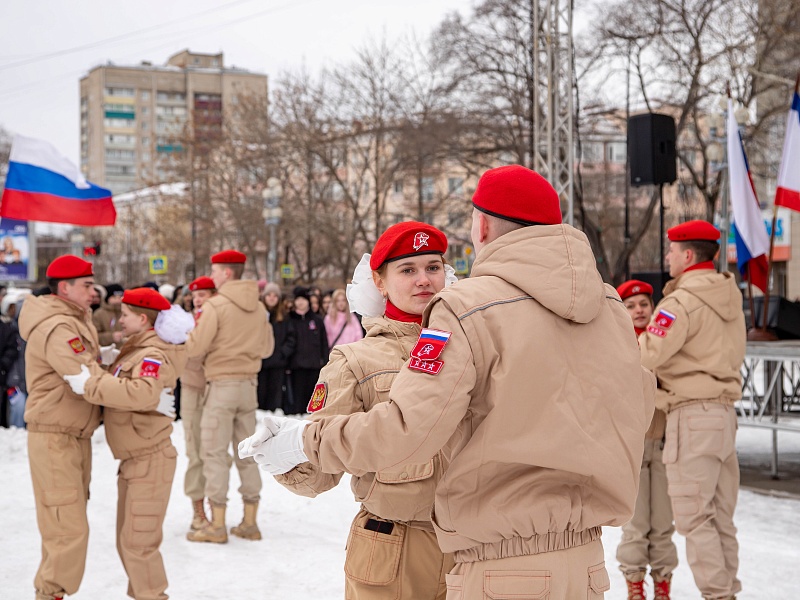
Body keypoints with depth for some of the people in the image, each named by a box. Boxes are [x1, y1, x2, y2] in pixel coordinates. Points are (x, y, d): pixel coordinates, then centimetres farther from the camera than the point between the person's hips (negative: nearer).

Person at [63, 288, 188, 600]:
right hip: (133, 459, 10)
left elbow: (142, 393, -38)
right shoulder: (135, 350, 12)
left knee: (138, 542, -7)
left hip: (151, 460, -10)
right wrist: (109, 362, -2)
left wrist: (90, 382, -33)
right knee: (127, 540, 18)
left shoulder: (153, 356, -19)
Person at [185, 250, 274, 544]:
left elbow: (196, 348, -13)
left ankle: (217, 525, -1)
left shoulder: (215, 305, -12)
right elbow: (267, 348, 13)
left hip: (222, 384, -6)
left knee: (215, 453, -1)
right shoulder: (258, 307, 7)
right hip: (249, 384, 6)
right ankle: (250, 522, 16)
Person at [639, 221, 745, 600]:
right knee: (720, 515, 14)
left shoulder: (681, 303, -14)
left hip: (693, 414, -9)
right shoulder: (731, 296, 12)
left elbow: (647, 356, -20)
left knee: (693, 515, -3)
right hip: (724, 412, 9)